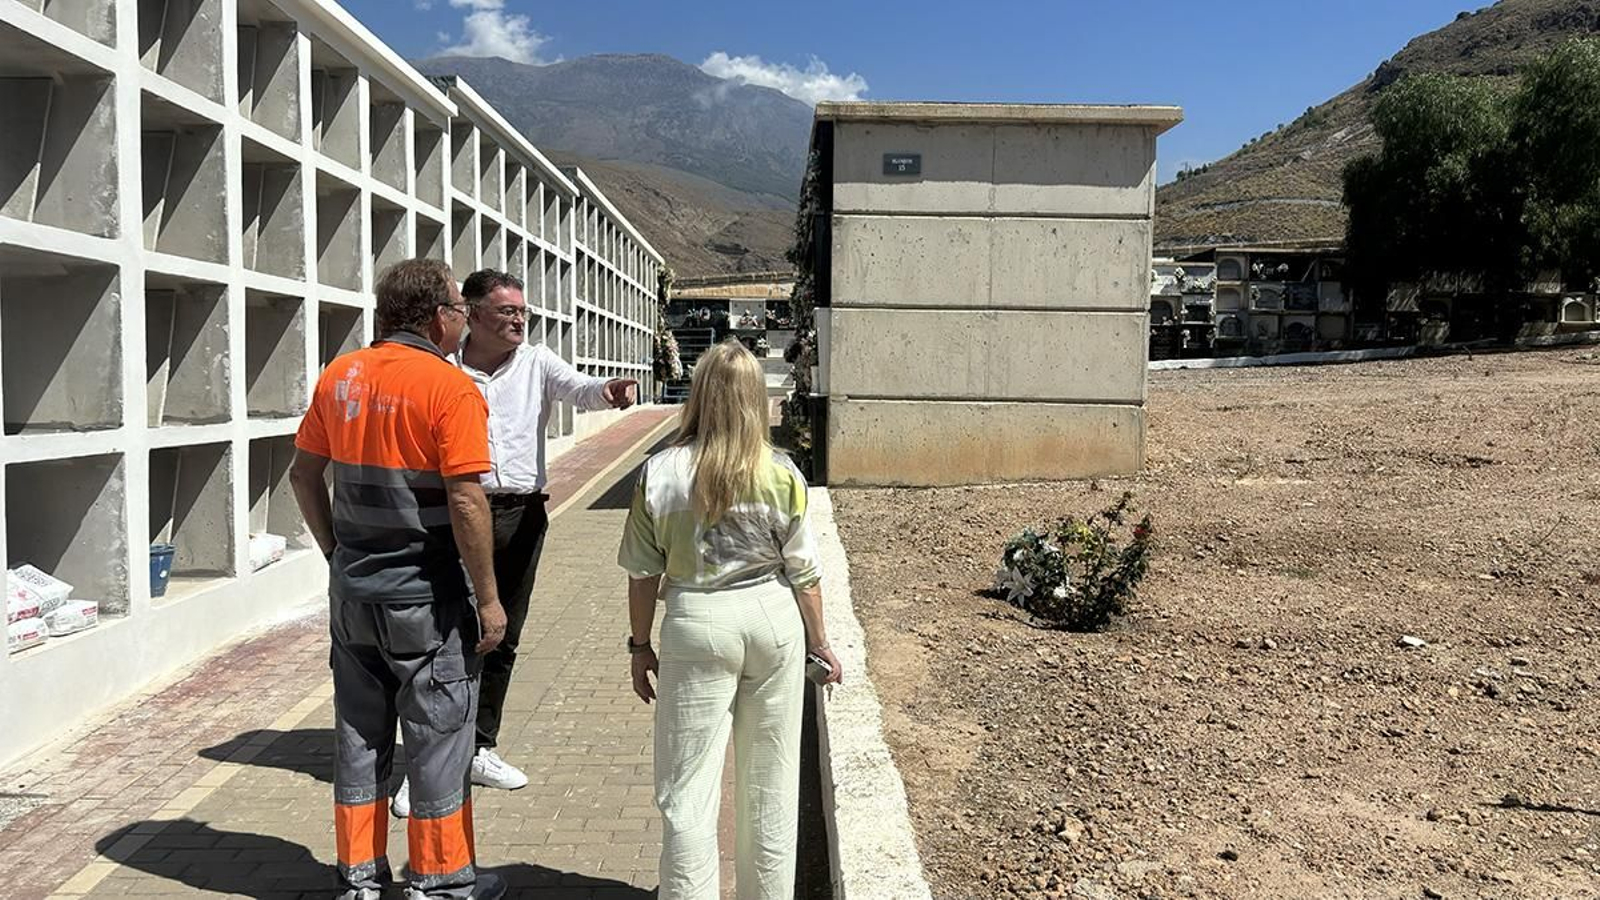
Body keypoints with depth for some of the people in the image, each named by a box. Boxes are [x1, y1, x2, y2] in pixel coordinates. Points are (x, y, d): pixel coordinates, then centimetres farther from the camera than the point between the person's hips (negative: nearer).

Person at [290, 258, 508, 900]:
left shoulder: (339, 376, 5)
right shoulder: (450, 388, -15)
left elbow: (304, 473, 10)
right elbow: (466, 501, -20)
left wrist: (336, 552, 18)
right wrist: (489, 598, -13)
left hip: (352, 585, 6)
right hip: (426, 591, -6)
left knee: (358, 730, 16)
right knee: (438, 734, 7)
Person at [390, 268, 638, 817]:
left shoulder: (536, 362, 3)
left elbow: (578, 389, -15)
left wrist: (609, 391, -38)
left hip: (522, 514, 3)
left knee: (502, 639, 13)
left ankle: (480, 750, 28)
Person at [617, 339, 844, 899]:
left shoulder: (659, 474, -8)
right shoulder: (781, 475, -7)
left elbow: (643, 573, -3)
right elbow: (802, 573, -2)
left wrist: (641, 645, 10)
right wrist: (819, 641, 11)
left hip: (697, 624, -2)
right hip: (774, 620, 2)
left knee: (687, 789, 8)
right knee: (770, 784, 17)